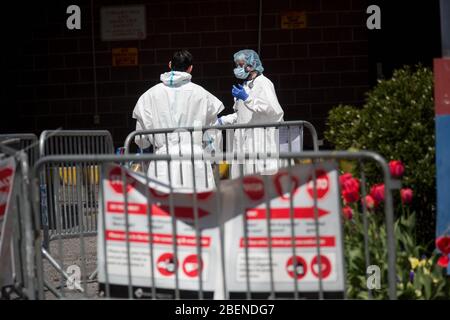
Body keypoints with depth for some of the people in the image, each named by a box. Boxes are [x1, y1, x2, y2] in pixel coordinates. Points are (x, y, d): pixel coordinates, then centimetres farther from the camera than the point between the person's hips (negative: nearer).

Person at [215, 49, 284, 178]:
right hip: (244, 142, 9)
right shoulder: (246, 85, 22)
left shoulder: (263, 83, -6)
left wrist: (247, 98, -19)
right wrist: (221, 121, 21)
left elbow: (273, 109, -20)